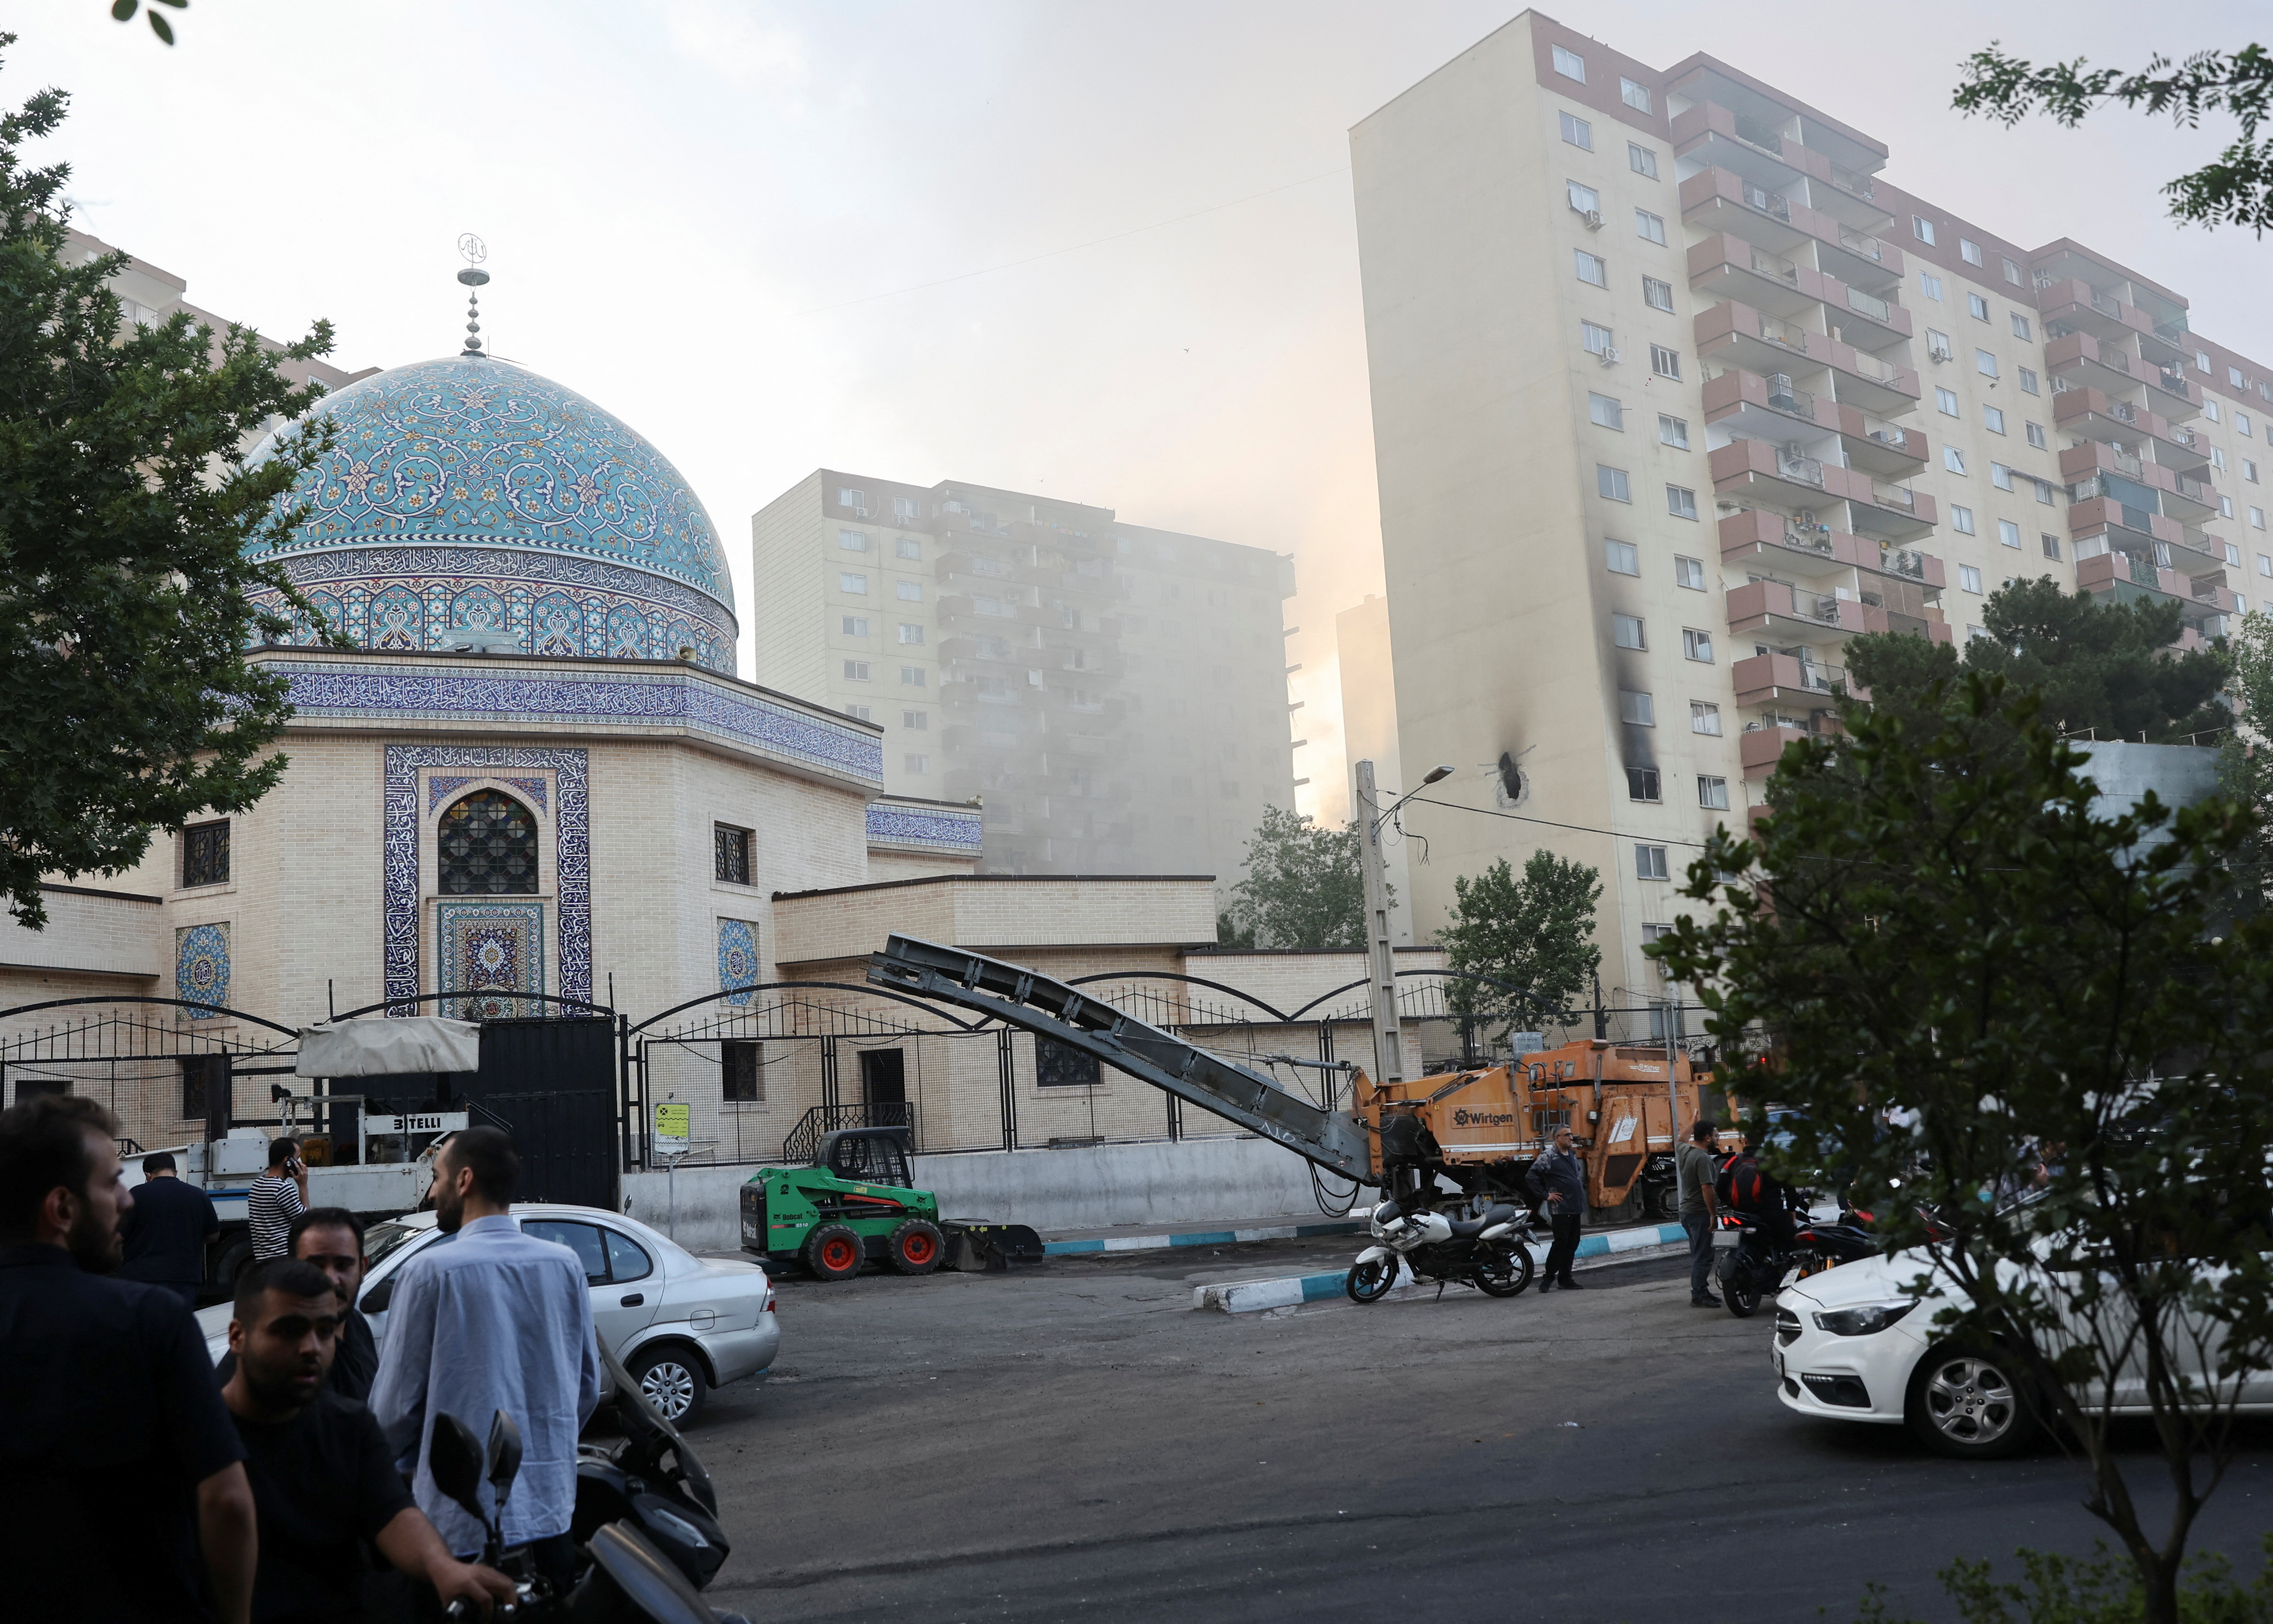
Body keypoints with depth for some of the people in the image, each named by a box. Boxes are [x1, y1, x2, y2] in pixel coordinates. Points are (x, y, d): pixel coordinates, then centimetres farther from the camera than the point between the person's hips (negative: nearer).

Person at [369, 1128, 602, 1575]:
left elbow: (395, 1403, -6)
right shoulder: (566, 1265, 2)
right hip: (553, 1509, 4)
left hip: (463, 1523, -4)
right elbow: (588, 1384, 10)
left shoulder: (430, 1272, -11)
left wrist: (405, 1461, 15)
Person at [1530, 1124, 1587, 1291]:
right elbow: (1532, 1176, -15)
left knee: (1572, 1244, 8)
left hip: (1575, 1208, 8)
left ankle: (1565, 1279, 15)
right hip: (1560, 1208, -8)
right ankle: (1548, 1277, 2)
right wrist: (1546, 1196, -13)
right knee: (1561, 1243, -8)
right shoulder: (1548, 1156, -10)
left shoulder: (1572, 1155, 15)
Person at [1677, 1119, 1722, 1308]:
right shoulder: (1703, 1158, -20)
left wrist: (1693, 1124, 43)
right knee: (1703, 1257, -6)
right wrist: (1714, 1214, -23)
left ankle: (1701, 1292, 23)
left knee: (1698, 1255, 16)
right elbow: (1707, 1188, -26)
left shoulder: (1685, 1150, 7)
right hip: (1700, 1213, -10)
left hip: (1687, 1211, 10)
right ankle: (1698, 1296, -5)